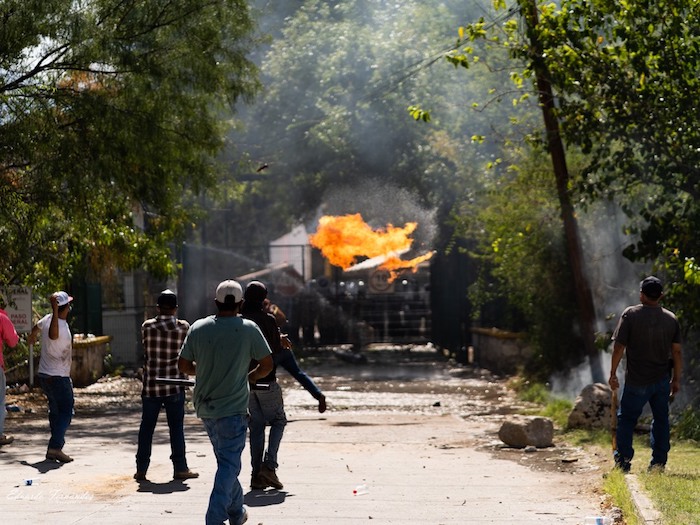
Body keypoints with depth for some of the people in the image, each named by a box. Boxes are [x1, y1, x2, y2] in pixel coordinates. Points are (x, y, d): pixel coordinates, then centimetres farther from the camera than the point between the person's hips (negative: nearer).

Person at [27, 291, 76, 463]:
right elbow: (52, 335, -47)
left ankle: (54, 448, 20)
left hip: (44, 375, 9)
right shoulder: (62, 327, -23)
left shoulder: (47, 319, 3)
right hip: (59, 377, -9)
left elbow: (37, 326, 27)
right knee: (66, 412, -9)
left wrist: (32, 336, 50)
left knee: (55, 411, 18)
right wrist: (55, 311, -52)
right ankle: (55, 447, -20)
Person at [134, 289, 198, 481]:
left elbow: (145, 348, 9)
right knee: (176, 427, 5)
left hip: (150, 386, 1)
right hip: (174, 385, -1)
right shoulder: (183, 327, -5)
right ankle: (180, 468, 6)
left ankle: (141, 469, 9)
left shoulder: (147, 327, -4)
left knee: (146, 427, 8)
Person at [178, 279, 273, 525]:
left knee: (226, 461, 20)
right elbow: (267, 364, -3)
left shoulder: (198, 328, 0)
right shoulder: (248, 329, -8)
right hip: (233, 408, -5)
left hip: (205, 406, 5)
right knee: (229, 465, -2)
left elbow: (183, 365, 5)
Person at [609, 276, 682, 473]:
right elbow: (676, 351, 4)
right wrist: (676, 379, 12)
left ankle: (623, 461, 3)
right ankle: (658, 463, 11)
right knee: (661, 420, 12)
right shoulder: (671, 318, 3)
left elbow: (619, 347, -9)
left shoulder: (630, 314, -8)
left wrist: (613, 374, -1)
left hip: (637, 381, -3)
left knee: (626, 419, 7)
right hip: (662, 380, 3)